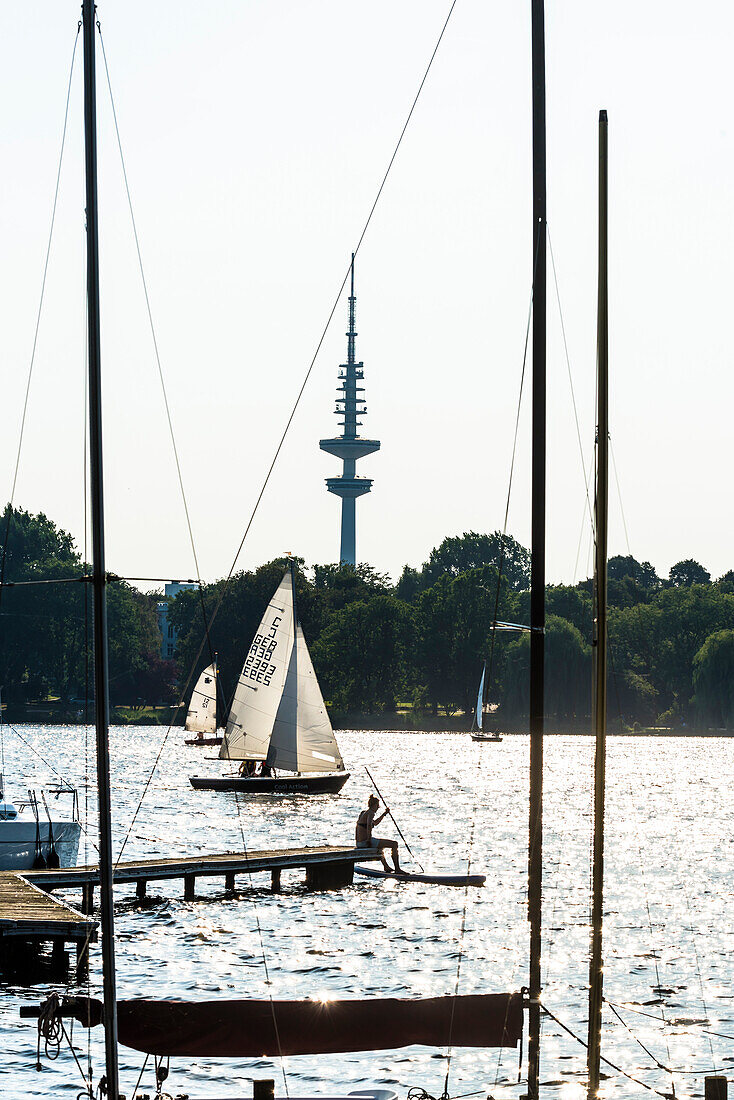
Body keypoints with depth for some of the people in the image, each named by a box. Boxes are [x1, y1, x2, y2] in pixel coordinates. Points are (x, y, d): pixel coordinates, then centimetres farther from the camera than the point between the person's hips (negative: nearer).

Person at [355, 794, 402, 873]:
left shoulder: (363, 812, 17)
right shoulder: (371, 813, -12)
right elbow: (369, 825, -32)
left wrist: (384, 814, 32)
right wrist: (369, 840, -25)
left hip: (358, 843, 10)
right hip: (365, 842, -10)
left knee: (381, 842, 41)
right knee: (394, 844, -7)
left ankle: (386, 866, 55)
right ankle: (397, 869, -5)